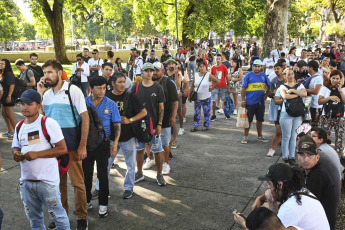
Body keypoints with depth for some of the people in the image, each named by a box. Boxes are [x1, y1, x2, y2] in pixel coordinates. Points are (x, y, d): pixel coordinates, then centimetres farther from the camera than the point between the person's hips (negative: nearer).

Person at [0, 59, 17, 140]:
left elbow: (12, 85, -21)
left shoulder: (9, 74, -14)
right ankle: (10, 132, 26)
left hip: (8, 98, -10)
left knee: (10, 116, -8)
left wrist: (9, 96, -25)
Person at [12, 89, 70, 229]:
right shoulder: (19, 126, 9)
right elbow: (15, 146, 20)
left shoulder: (48, 123, -13)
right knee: (33, 217, 21)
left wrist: (37, 154, -21)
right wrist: (16, 153, -5)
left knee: (57, 215, 6)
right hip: (26, 181, 7)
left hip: (47, 181, -6)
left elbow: (62, 149, -16)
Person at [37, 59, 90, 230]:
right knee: (59, 181, 16)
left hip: (72, 145, -5)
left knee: (77, 182, 2)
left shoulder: (73, 91, -8)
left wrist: (82, 146, -13)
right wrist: (39, 94, -2)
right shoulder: (47, 94, 9)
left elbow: (85, 118, -10)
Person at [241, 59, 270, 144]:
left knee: (260, 119, 13)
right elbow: (243, 89, -5)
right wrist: (243, 100, -9)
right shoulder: (248, 76, -5)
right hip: (250, 102, -4)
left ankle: (260, 136, 25)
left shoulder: (264, 76, 6)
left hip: (260, 101, 4)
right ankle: (245, 136, 13)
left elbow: (269, 85, 19)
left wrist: (266, 94, 7)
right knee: (248, 120, 2)